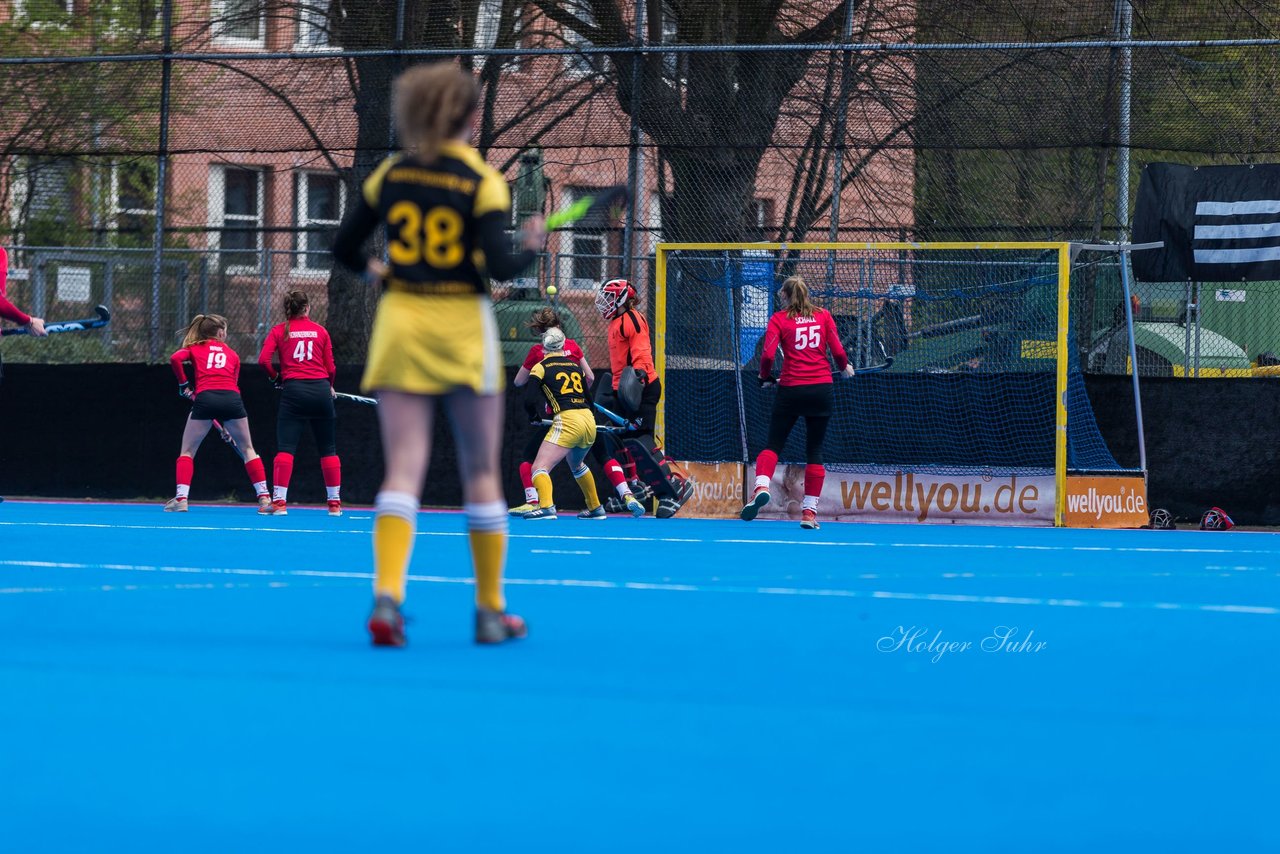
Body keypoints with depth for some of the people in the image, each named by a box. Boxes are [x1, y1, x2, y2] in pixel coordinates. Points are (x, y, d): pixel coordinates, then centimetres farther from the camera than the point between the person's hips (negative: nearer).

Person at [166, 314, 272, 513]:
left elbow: (175, 359, -2)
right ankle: (264, 498, 9)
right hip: (232, 398, 1)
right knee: (247, 450, 16)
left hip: (205, 397, -1)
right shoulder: (232, 354, 25)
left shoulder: (194, 349, 20)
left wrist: (183, 384, 11)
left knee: (187, 452, 11)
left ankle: (181, 498, -3)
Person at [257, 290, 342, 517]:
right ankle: (335, 503, 12)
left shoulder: (279, 331, 6)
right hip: (321, 390, 1)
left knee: (285, 447, -3)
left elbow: (264, 360, -5)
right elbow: (330, 368, 8)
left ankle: (279, 502, -14)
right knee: (328, 449, 10)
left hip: (293, 390, -1)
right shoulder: (320, 331, 9)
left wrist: (276, 377, 12)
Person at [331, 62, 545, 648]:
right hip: (463, 329, -3)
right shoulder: (483, 182, -8)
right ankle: (491, 610, 16)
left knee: (403, 470, -3)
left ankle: (387, 595, -23)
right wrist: (532, 246, 4)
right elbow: (500, 266, -15)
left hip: (400, 323, 3)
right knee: (481, 474, 10)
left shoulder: (390, 175, 3)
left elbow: (345, 249, 7)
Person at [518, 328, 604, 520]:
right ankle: (596, 508, 41)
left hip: (567, 420, -6)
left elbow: (529, 398, -5)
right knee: (576, 465, 34)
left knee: (540, 467, -13)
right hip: (589, 420, 6)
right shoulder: (575, 365, 20)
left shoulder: (541, 367, 4)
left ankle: (546, 506, -39)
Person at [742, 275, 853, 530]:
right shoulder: (823, 316, 7)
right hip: (821, 389, 2)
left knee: (773, 444, 8)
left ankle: (761, 486, -19)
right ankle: (809, 511, 7)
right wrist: (845, 367, 23)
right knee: (815, 450, 9)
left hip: (791, 389, -2)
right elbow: (838, 351, 2)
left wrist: (766, 377, 11)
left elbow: (767, 355, -8)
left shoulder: (779, 319, 2)